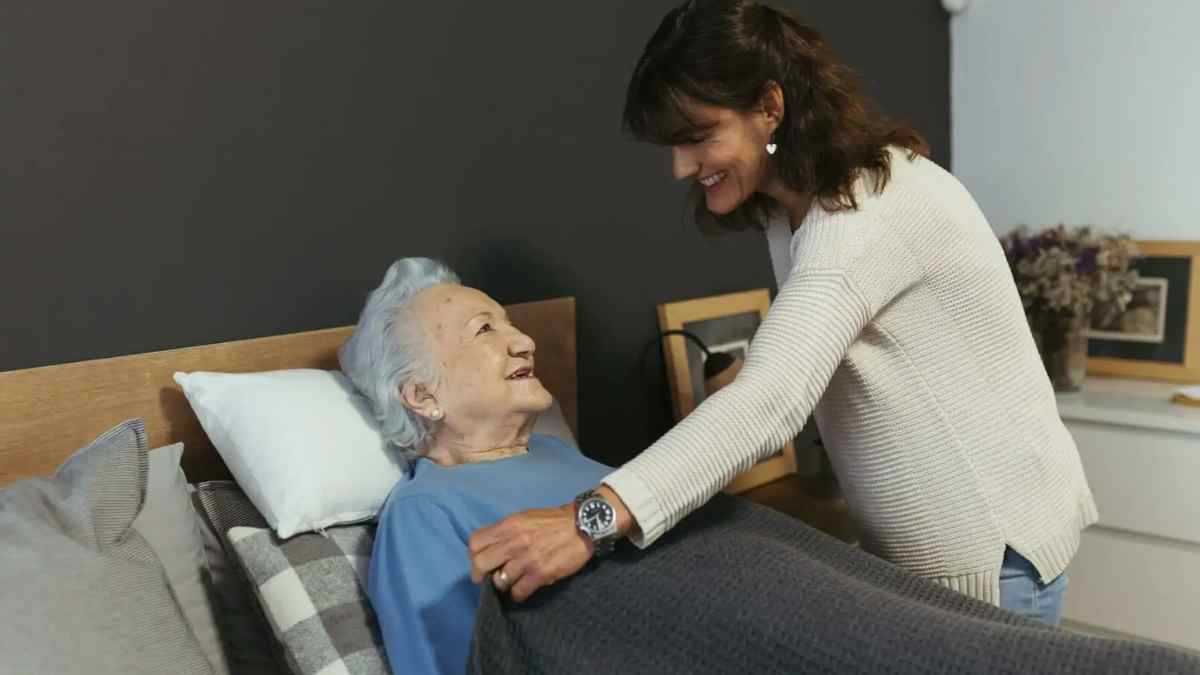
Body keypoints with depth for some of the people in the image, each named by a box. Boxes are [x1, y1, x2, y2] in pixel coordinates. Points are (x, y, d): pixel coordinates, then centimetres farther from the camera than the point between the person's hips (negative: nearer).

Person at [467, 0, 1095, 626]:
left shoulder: (871, 206, -26)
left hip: (992, 547, -8)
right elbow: (786, 383, 3)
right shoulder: (789, 206, 4)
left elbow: (772, 398, -40)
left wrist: (593, 520, -48)